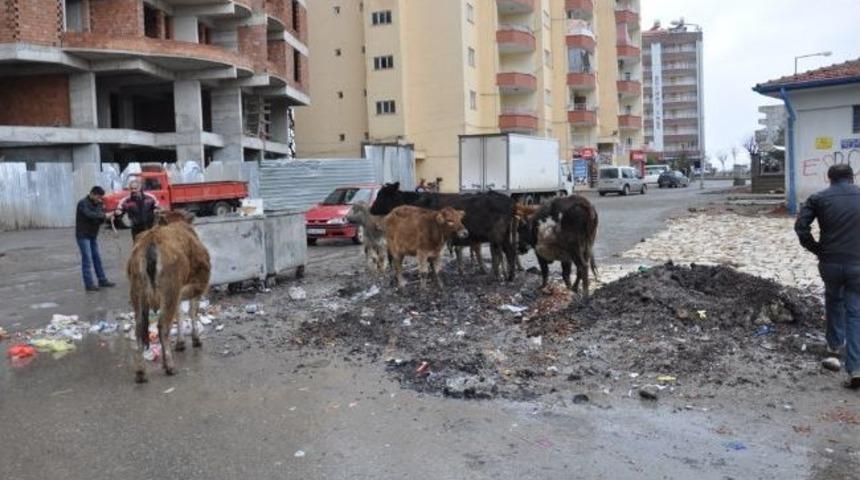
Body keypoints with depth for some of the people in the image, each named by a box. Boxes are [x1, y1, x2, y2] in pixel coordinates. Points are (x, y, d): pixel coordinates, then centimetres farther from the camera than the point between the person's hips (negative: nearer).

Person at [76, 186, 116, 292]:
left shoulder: (97, 204, 8)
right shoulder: (83, 203, -15)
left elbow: (99, 218, 3)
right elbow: (89, 215, -32)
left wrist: (107, 216, -18)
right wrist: (105, 216, -37)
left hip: (93, 235, 7)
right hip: (83, 235, -7)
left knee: (97, 258, 10)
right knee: (87, 259, -8)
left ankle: (102, 280, 17)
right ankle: (89, 284, -6)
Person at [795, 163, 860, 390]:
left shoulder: (819, 198, 2)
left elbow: (801, 226, -8)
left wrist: (816, 248, 3)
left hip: (830, 262, 0)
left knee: (833, 301, 27)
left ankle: (834, 347, 34)